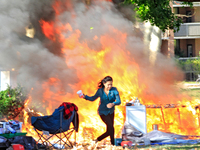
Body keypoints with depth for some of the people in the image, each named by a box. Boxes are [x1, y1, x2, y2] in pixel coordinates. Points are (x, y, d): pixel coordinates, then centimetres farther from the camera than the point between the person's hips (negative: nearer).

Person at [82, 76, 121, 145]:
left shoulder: (114, 90, -14)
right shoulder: (100, 91, -13)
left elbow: (119, 101, -21)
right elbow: (93, 98, 3)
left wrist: (113, 104, -43)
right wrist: (85, 96, -13)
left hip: (111, 112, 3)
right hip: (103, 112, -3)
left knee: (109, 131, 8)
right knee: (110, 126, -21)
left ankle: (97, 140, 32)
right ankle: (113, 144, -11)